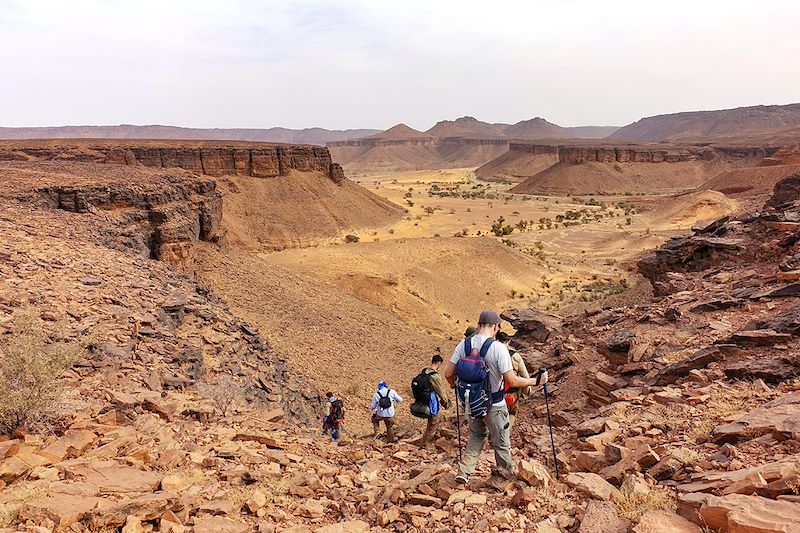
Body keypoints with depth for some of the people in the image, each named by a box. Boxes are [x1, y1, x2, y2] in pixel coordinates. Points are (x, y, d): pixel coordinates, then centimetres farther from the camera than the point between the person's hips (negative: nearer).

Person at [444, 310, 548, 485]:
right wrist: (536, 381, -7)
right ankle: (507, 471, 38)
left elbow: (448, 374, -3)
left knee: (476, 436, 26)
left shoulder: (463, 345, -7)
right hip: (494, 405, -4)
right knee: (501, 442, 18)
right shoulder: (498, 348, -21)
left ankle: (464, 472, 21)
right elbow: (512, 381, -21)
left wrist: (457, 386, 18)